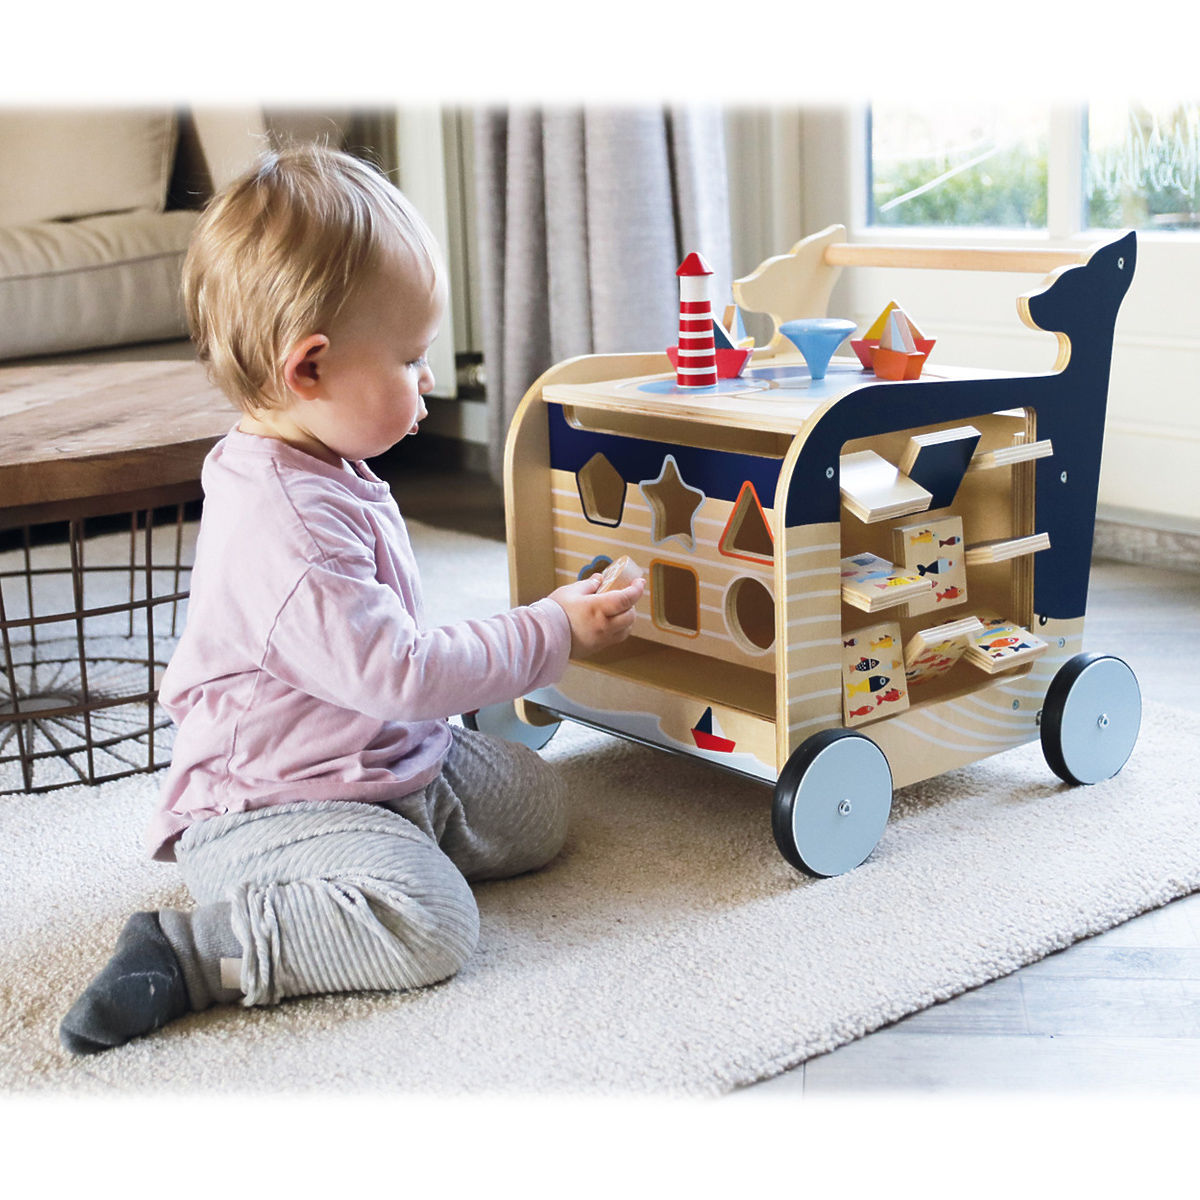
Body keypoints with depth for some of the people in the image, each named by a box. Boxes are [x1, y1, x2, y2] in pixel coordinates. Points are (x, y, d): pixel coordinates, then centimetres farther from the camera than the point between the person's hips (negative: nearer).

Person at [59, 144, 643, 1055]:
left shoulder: (315, 474, 5)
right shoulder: (284, 528, -30)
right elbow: (398, 673, -29)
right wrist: (552, 634, -20)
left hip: (394, 759, 10)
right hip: (268, 803, -10)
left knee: (538, 804, 14)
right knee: (428, 922, -29)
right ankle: (189, 952, -16)